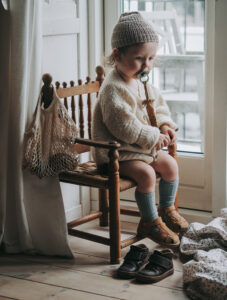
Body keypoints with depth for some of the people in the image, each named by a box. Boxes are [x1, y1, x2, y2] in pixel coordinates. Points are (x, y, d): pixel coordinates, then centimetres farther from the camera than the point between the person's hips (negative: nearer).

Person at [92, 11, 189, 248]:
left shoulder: (142, 83, 6)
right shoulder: (113, 88, -24)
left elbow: (158, 104, 19)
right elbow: (123, 126, -29)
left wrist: (164, 124, -3)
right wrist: (154, 137, -21)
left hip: (144, 146, 9)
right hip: (116, 151, -9)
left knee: (170, 164, 4)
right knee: (146, 173, -26)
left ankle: (167, 210, 25)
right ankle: (150, 223, -8)